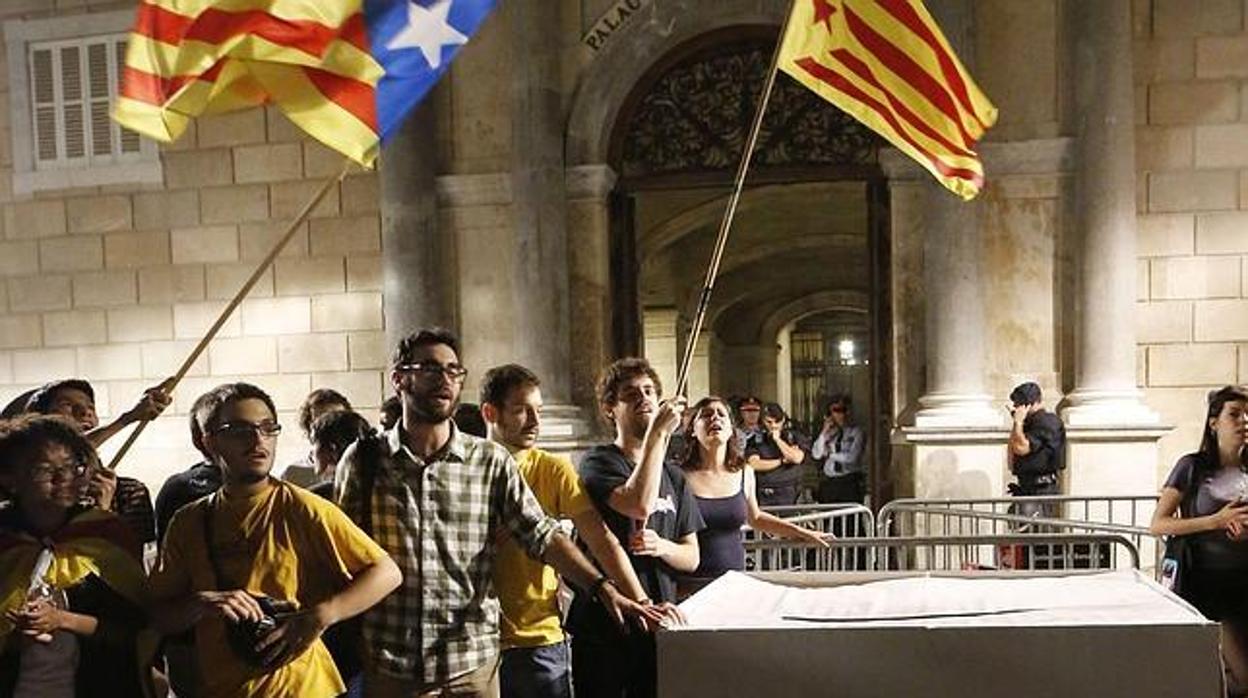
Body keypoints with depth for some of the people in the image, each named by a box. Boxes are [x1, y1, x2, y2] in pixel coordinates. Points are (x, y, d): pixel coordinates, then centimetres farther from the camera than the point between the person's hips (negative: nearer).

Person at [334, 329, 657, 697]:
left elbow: (542, 535, -5)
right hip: (386, 665, 0)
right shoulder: (362, 461, 0)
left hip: (471, 663, 0)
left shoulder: (491, 462, 0)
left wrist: (602, 587, -18)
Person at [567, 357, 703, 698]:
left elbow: (691, 558, 14)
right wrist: (659, 432, -22)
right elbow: (640, 504, -26)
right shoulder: (598, 462, -6)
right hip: (602, 628, -5)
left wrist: (661, 546, -9)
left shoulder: (673, 477, 13)